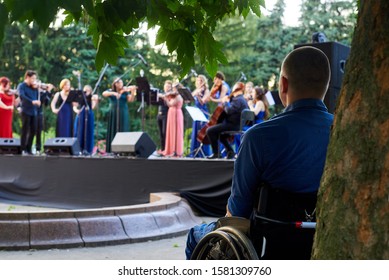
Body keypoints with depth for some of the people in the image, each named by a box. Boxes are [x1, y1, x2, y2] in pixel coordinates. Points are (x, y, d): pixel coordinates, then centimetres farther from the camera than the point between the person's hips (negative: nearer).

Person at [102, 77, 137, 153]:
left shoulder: (125, 92, 7)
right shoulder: (111, 91, 10)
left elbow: (131, 99, -8)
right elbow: (104, 94, -10)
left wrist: (133, 91, -23)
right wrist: (113, 93, -24)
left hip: (123, 113, -1)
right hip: (113, 113, 1)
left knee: (122, 131, -7)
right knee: (112, 131, -2)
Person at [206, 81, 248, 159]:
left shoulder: (238, 100, -17)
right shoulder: (242, 99, 17)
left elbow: (229, 110, -26)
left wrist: (225, 102, -11)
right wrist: (228, 100, 8)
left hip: (233, 125, -11)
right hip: (236, 124, 11)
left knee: (210, 130, -16)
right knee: (221, 135, 35)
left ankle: (215, 153, -13)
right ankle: (230, 151, 27)